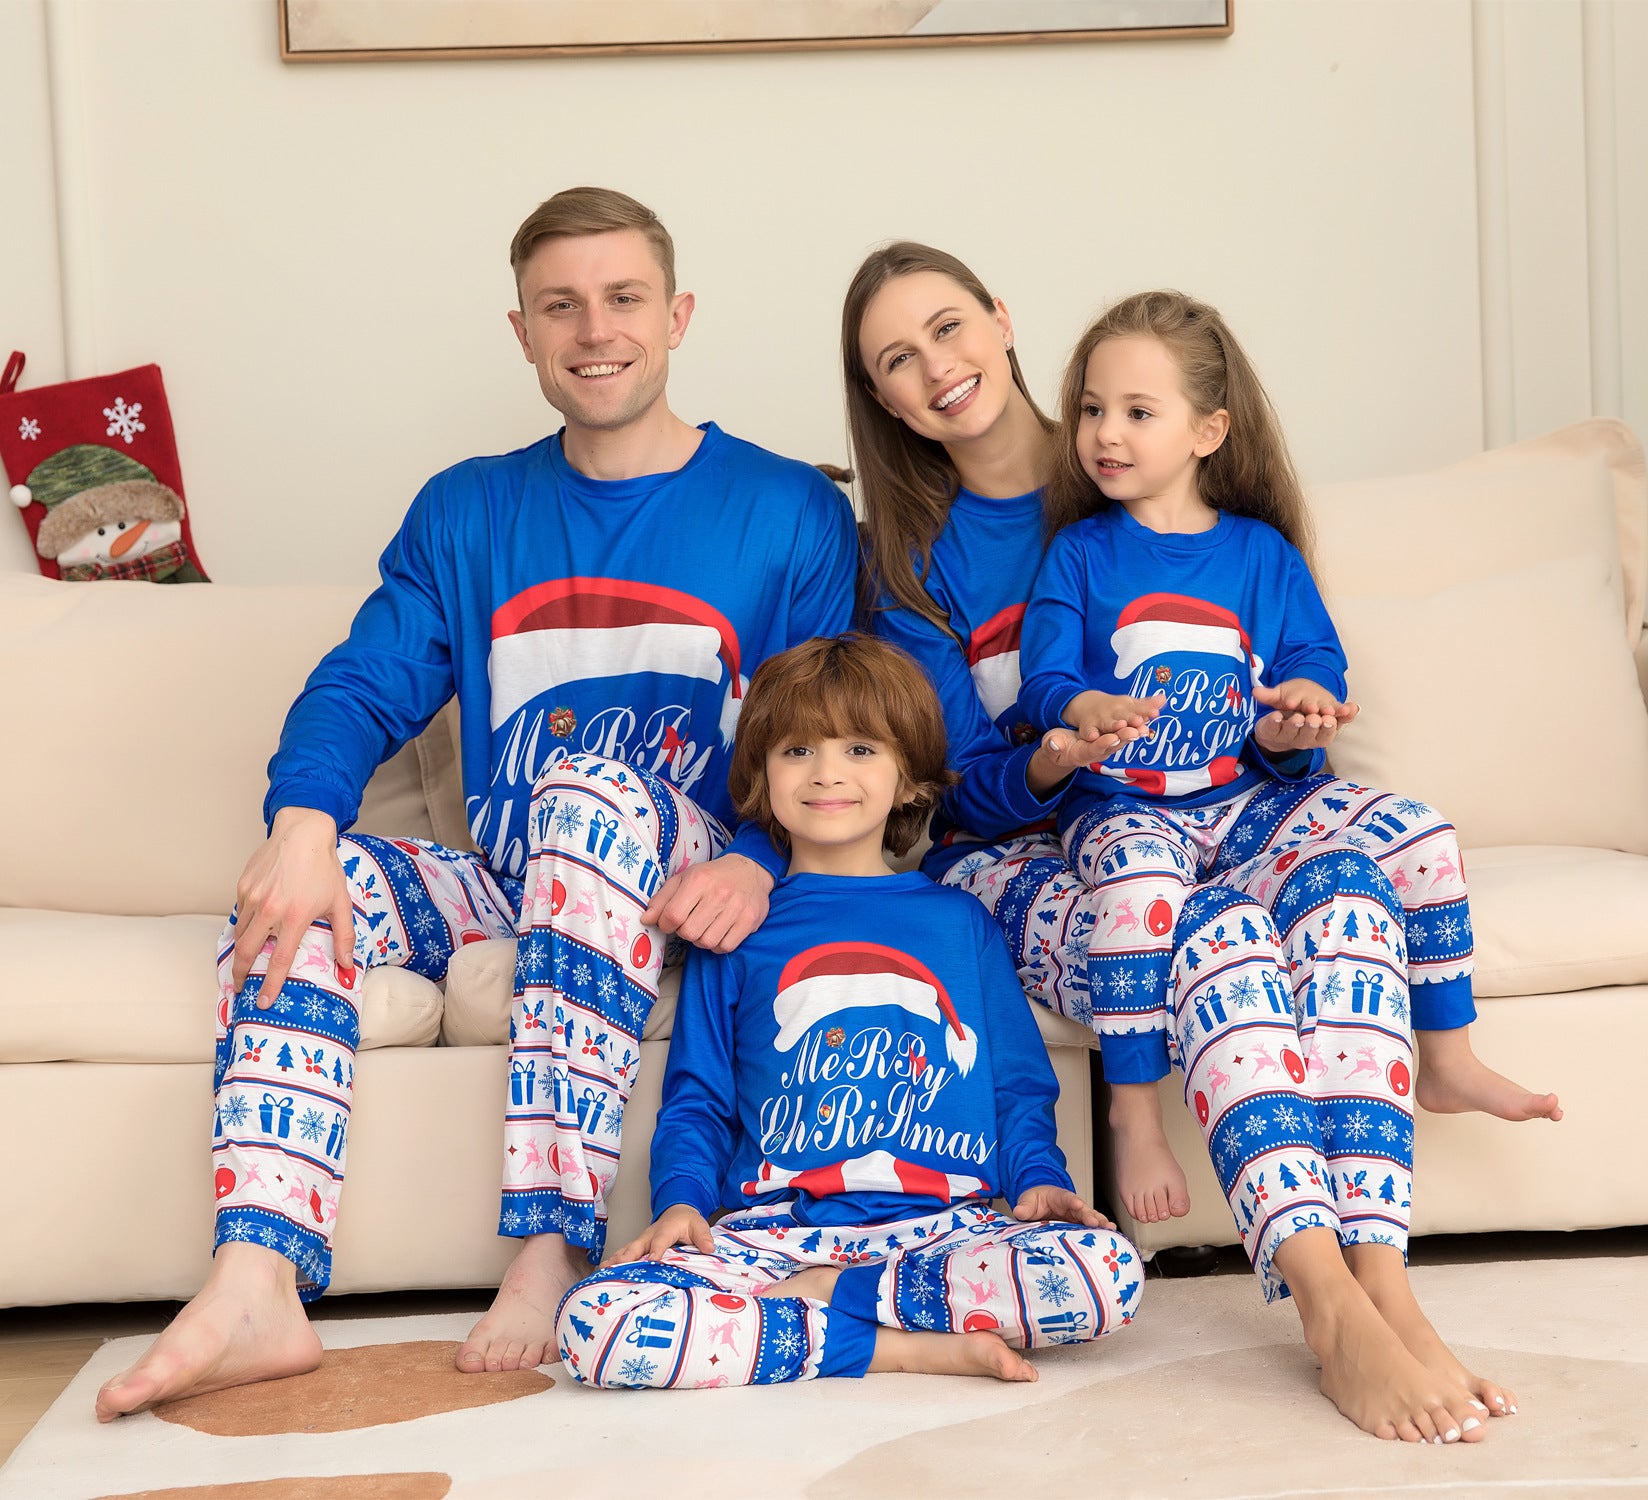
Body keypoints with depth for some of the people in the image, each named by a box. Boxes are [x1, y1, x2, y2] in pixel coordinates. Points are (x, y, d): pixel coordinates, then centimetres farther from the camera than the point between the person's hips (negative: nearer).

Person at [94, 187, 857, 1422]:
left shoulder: (790, 512, 4)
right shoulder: (467, 515, 14)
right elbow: (365, 686, 3)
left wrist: (760, 862, -23)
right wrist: (305, 823, -19)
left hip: (683, 890, -4)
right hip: (510, 891, 4)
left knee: (596, 792, -35)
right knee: (303, 888, -22)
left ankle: (550, 1260, -38)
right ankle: (256, 1289, -32)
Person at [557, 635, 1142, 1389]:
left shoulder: (960, 920, 18)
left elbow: (1017, 1084, 18)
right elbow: (696, 1099, 15)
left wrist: (1037, 1178, -1)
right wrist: (681, 1198, -4)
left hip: (940, 1226, 1)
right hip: (774, 1232, 0)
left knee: (1106, 1271, -32)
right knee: (591, 1322, -31)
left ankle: (821, 1298, -16)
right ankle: (905, 1346, -23)